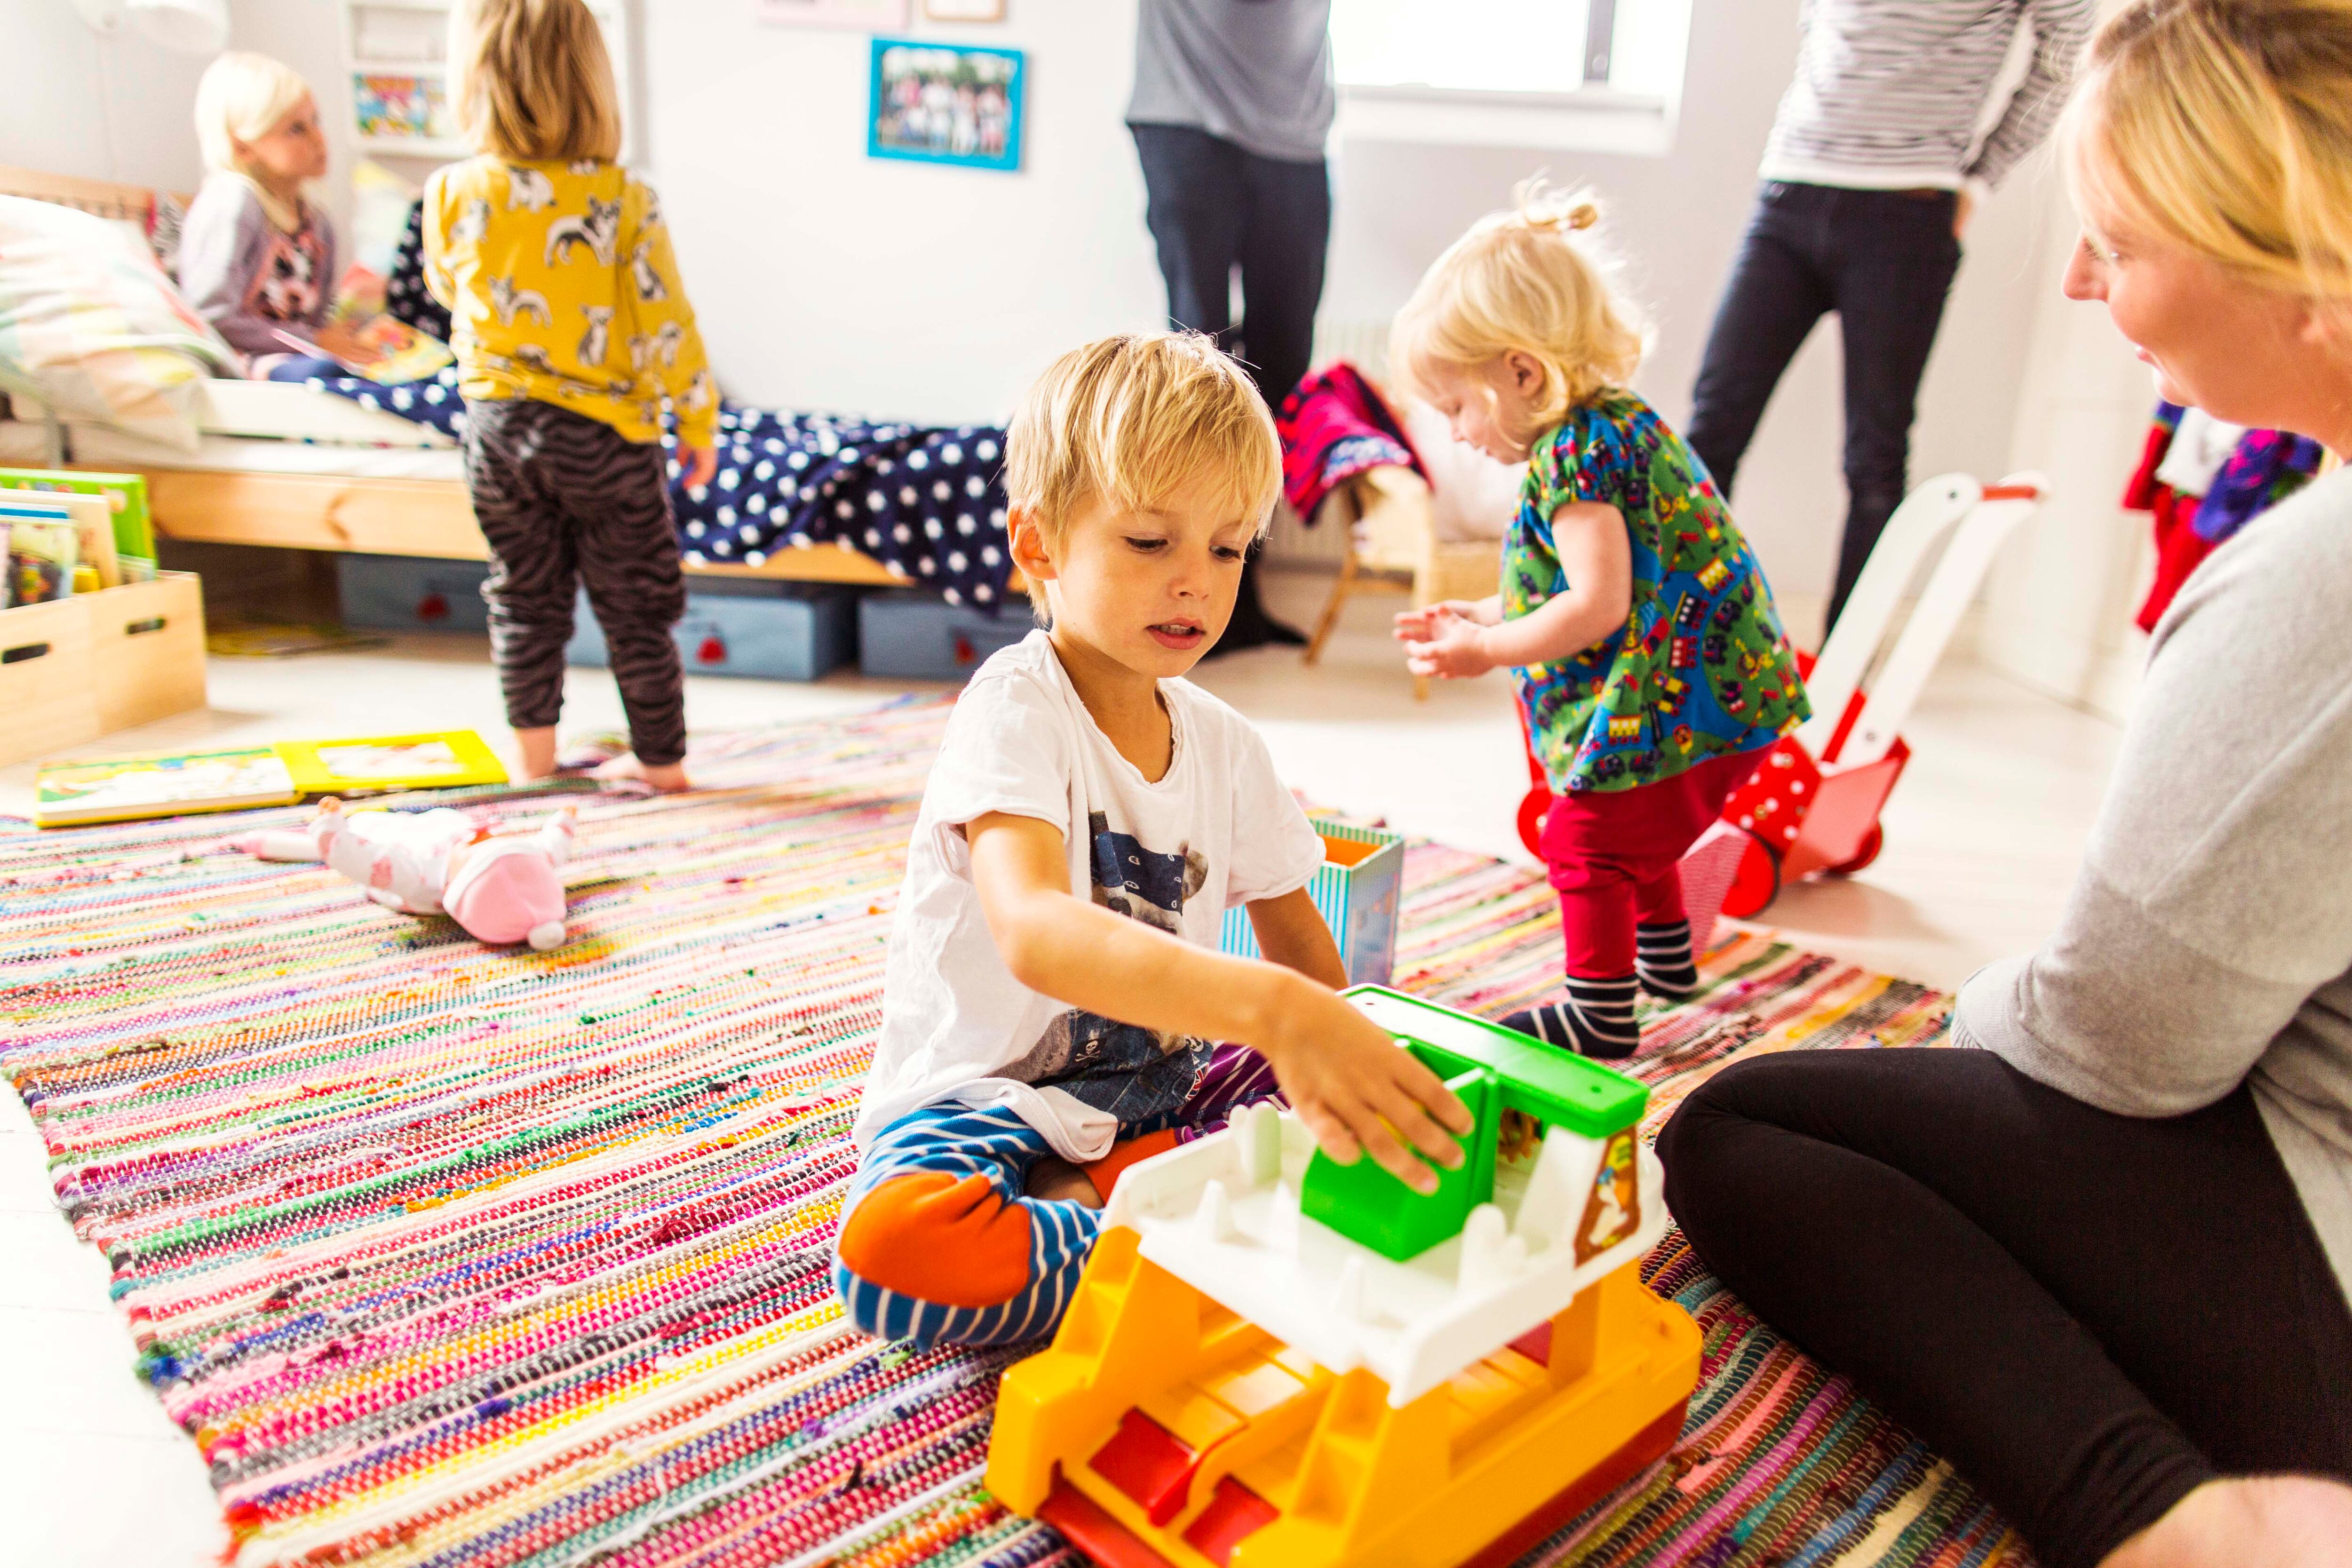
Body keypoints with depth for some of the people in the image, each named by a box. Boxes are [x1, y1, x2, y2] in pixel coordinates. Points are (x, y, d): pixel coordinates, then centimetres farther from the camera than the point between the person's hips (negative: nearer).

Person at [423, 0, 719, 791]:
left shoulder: (451, 193, -3)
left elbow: (447, 291, 14)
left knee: (523, 598, 15)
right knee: (633, 604, 8)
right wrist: (698, 423, 1)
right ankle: (661, 759, 18)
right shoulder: (625, 199, -12)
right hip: (606, 429, -2)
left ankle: (534, 757, 20)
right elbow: (667, 324, -10)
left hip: (498, 422, 3)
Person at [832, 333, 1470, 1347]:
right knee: (890, 1244, -37)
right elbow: (1035, 932, -40)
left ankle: (1092, 1196, -13)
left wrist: (1351, 1063, -4)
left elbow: (1299, 940, 13)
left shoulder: (1225, 745, 3)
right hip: (984, 1096, -6)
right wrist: (1274, 1009, -53)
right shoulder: (1014, 711, -20)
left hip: (1159, 1085, 6)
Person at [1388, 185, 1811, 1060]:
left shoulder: (1575, 450, -20)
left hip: (1678, 697, -11)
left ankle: (1601, 1015, 6)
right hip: (1715, 689, 11)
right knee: (1631, 831, 27)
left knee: (1587, 838, -3)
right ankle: (1666, 960, 45)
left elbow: (1598, 605, -27)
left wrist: (1486, 650, -16)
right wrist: (1482, 615, 15)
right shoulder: (1620, 423, 13)